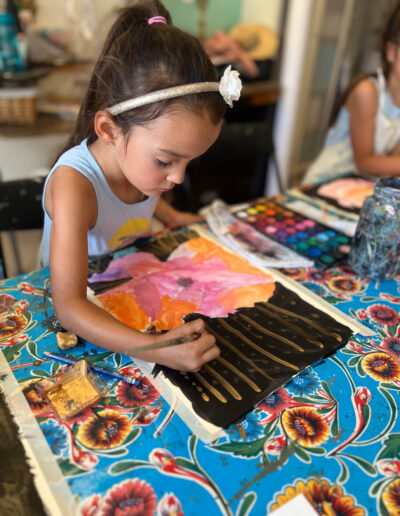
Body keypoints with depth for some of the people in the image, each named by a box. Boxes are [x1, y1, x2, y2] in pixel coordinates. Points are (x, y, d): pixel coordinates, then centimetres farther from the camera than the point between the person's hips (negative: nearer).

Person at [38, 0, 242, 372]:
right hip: (82, 310, -5)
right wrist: (156, 349, -52)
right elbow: (69, 306, -42)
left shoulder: (141, 156, -14)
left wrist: (172, 217, 3)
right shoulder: (74, 184, -35)